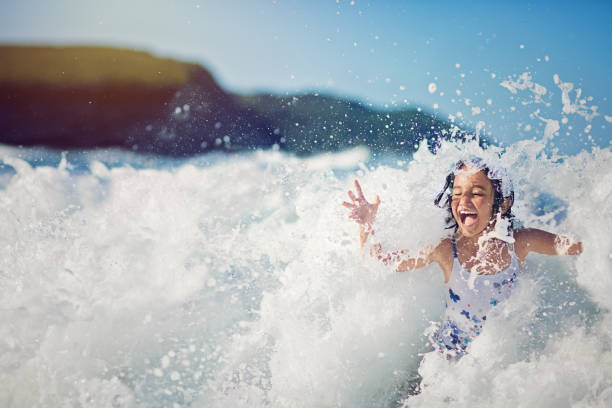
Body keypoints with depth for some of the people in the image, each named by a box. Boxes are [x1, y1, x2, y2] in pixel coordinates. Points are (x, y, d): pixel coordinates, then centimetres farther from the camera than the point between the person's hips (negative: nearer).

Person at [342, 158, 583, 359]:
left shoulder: (520, 243, -12)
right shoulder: (445, 251, -16)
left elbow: (578, 245, 0)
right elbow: (380, 260, -10)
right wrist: (367, 225, -26)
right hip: (448, 358, -2)